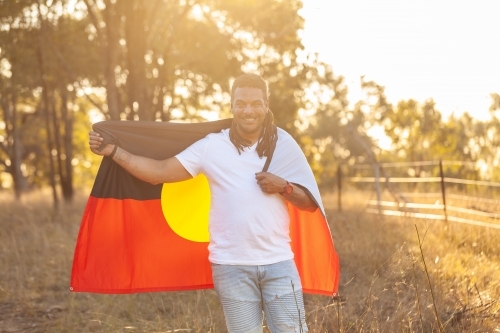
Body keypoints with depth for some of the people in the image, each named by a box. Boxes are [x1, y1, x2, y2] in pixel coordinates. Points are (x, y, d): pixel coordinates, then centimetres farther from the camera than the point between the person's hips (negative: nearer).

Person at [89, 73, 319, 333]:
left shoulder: (284, 143, 3)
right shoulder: (211, 146, -1)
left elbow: (312, 203, 5)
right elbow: (160, 172, -5)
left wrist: (283, 187, -14)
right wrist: (112, 151, -11)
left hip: (278, 262, 1)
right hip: (231, 266, 0)